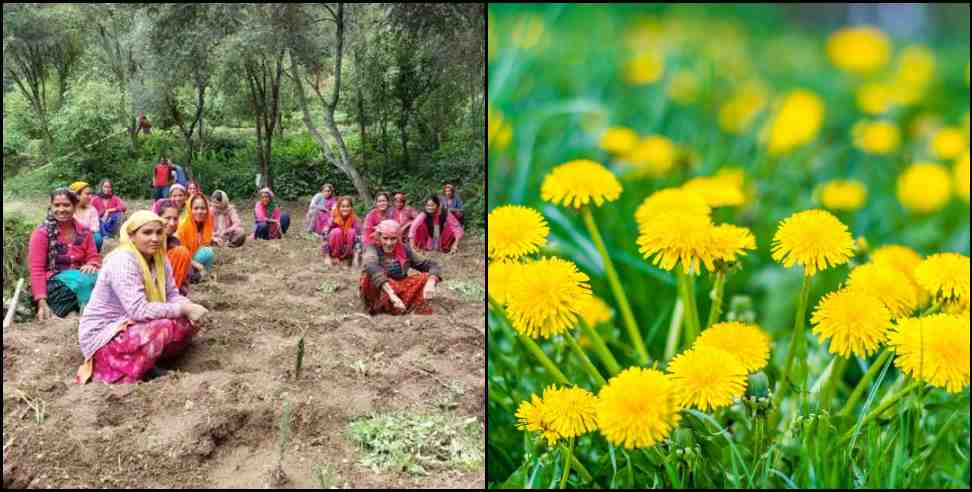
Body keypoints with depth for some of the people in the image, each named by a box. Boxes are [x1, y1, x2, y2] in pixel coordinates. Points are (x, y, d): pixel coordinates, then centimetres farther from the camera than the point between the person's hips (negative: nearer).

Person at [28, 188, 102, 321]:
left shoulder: (84, 232, 8)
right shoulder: (42, 233, -5)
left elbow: (94, 258, 9)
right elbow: (36, 269, -9)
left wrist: (91, 266, -19)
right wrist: (42, 303, -19)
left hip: (80, 277, 4)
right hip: (53, 284, -4)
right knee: (85, 280, -34)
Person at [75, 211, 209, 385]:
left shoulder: (159, 258, 2)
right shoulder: (122, 261, -23)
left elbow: (172, 295, 2)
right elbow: (139, 310, -30)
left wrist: (189, 308, -20)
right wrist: (182, 309, -26)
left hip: (132, 327, 8)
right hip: (103, 337, -8)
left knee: (189, 324, -5)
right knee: (165, 328, -30)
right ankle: (127, 374, -13)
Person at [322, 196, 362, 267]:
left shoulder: (355, 220, -14)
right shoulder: (333, 219, -17)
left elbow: (358, 239, -21)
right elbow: (325, 237, -18)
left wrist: (356, 258, -31)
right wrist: (327, 257, -23)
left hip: (348, 250, 1)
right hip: (333, 250, -1)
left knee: (351, 232, -25)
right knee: (337, 231, -28)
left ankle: (345, 257, -15)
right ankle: (335, 257, -12)